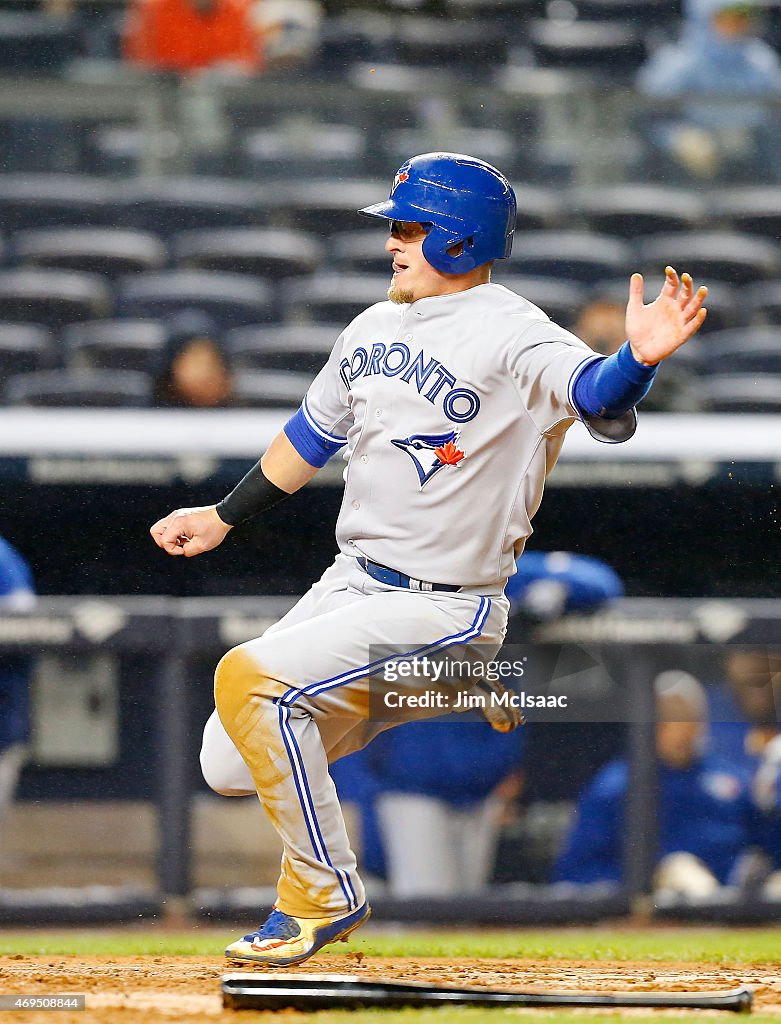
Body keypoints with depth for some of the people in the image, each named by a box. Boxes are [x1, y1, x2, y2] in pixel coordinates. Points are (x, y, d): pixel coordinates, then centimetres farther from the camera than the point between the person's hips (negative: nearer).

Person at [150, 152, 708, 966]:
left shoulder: (513, 336, -16)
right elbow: (312, 435, 25)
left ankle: (325, 896, -12)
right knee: (229, 768, 6)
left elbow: (595, 395, -36)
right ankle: (441, 696, 20)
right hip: (350, 585, 8)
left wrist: (639, 358, -58)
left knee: (248, 678, -27)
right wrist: (223, 517, 32)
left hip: (441, 609, -8)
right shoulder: (376, 327, 9)